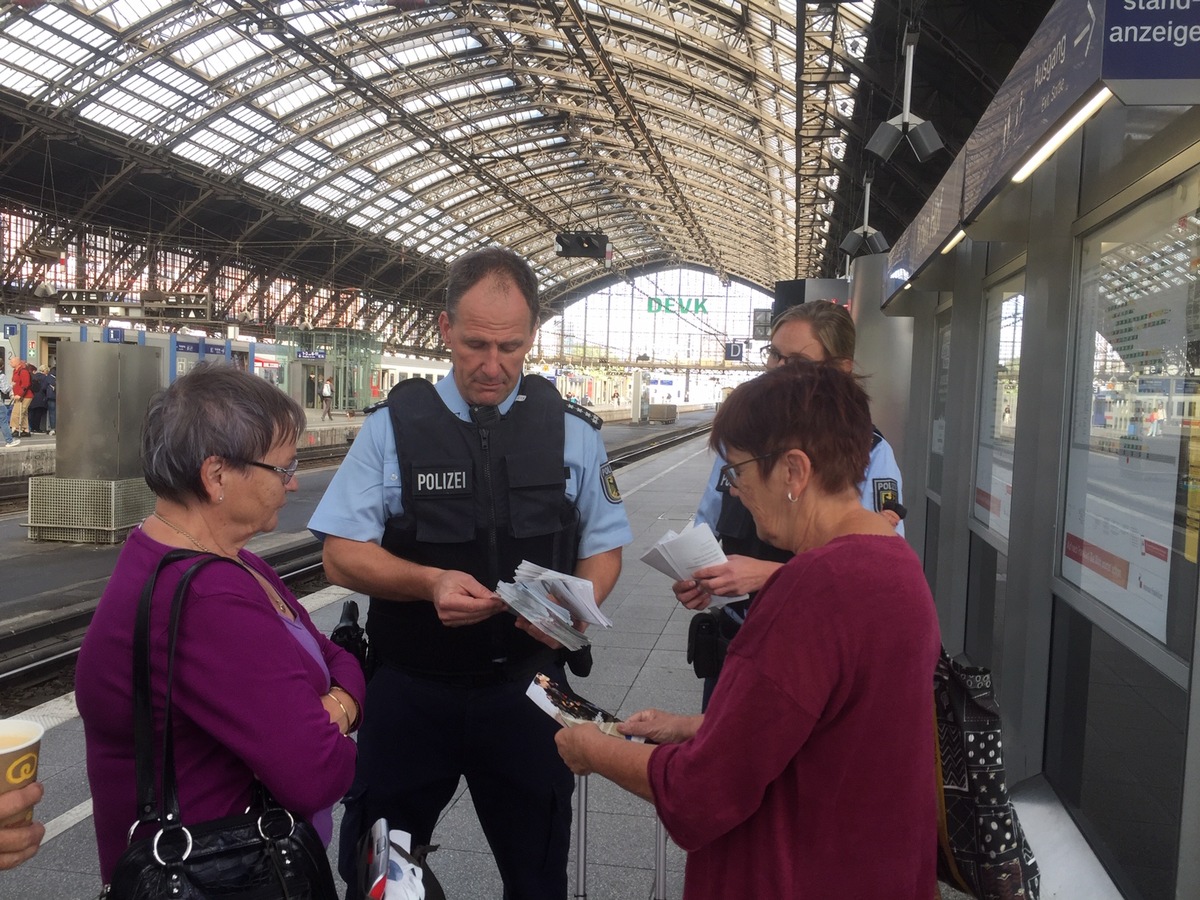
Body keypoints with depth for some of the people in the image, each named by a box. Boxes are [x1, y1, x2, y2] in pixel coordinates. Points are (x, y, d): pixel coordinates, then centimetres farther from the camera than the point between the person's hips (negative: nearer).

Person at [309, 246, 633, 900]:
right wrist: (429, 582, -25)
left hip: (525, 690, 1)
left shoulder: (572, 431, -2)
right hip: (408, 691, 0)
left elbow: (604, 548, 4)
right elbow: (342, 554, -6)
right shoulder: (393, 426, -6)